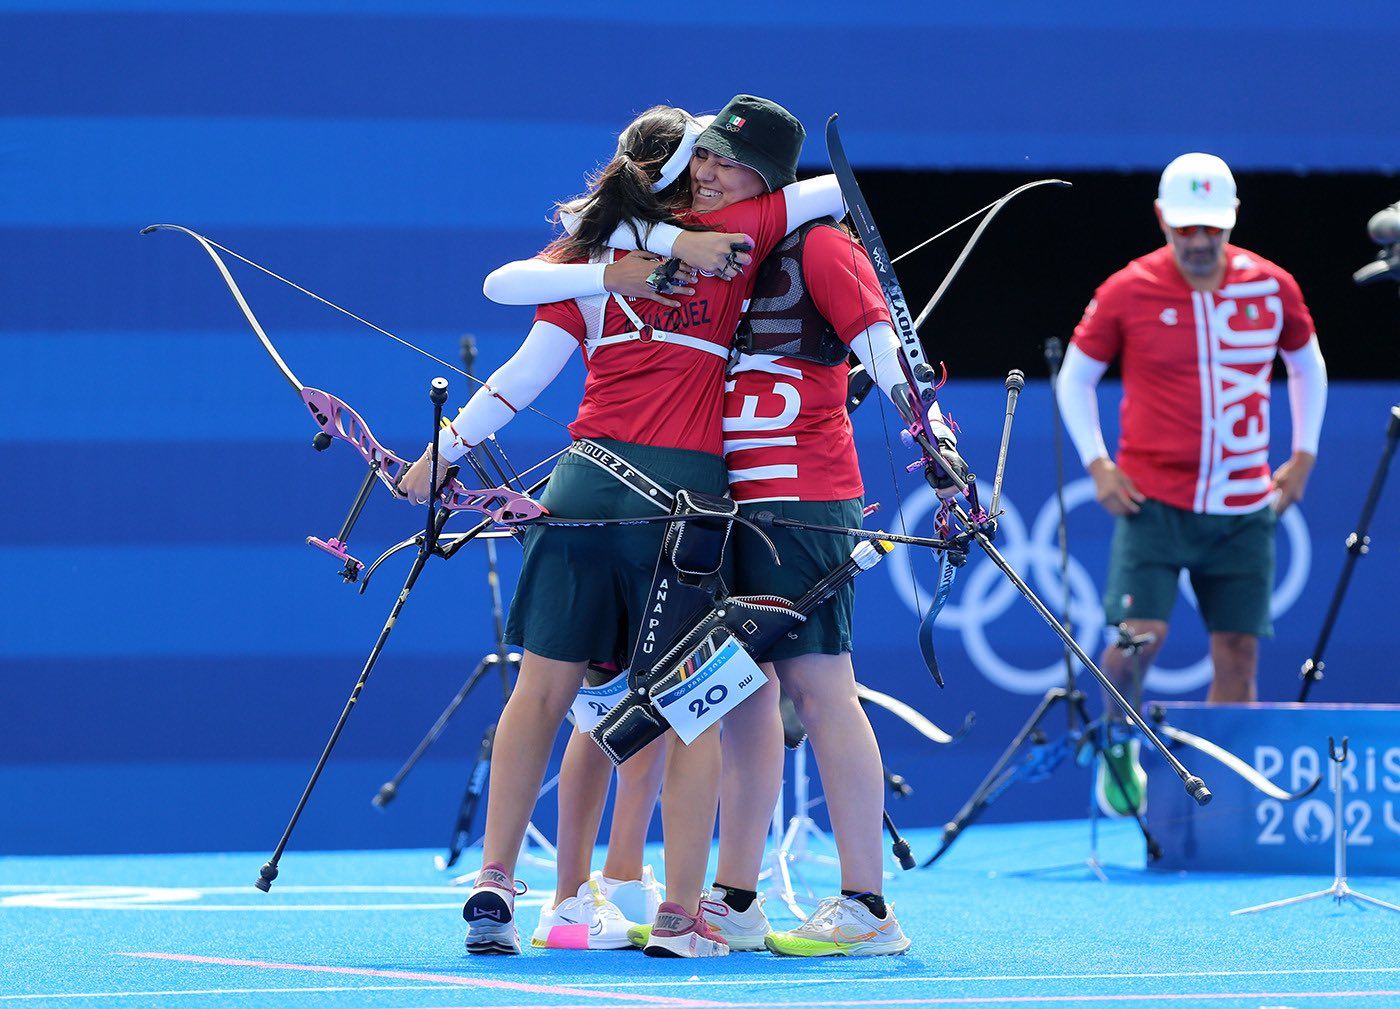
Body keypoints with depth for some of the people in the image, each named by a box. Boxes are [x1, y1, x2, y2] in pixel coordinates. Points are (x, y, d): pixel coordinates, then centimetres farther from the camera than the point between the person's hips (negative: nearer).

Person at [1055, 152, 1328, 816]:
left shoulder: (1271, 288, 1)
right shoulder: (1127, 293, -5)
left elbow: (1307, 365, 20)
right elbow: (1075, 377, 8)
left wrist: (1302, 456, 12)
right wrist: (1097, 464, -2)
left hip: (1243, 508, 3)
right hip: (1153, 500, -3)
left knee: (1238, 650, 1)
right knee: (1140, 634, -16)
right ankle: (1119, 748, 11)